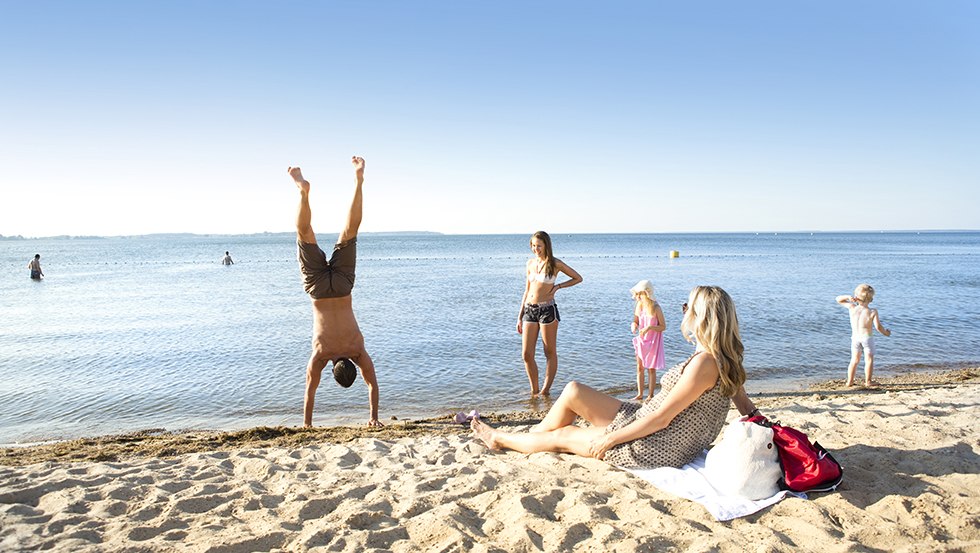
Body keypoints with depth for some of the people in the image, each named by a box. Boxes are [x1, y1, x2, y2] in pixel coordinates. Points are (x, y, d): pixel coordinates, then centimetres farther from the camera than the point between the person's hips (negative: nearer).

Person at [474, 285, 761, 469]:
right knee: (573, 391, 7)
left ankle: (499, 438, 32)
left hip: (655, 449, -9)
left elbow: (661, 418, -24)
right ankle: (531, 433, 31)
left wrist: (610, 438, -16)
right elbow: (747, 407, 6)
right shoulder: (724, 359, 4)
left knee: (561, 436, 6)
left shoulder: (705, 363, -26)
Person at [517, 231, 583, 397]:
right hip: (529, 310, 5)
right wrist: (520, 316, 14)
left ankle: (546, 389, 14)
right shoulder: (530, 263, 11)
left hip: (547, 310, -5)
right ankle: (534, 390, 16)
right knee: (527, 355, 2)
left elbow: (578, 278, 5)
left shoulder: (555, 263, -3)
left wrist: (557, 286, -5)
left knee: (550, 352, 5)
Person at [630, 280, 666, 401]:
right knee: (639, 367, 8)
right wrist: (634, 325, -14)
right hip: (641, 341, 5)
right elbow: (636, 321, 10)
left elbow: (663, 327, -14)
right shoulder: (639, 306, -2)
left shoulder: (656, 309, -17)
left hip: (653, 341, -5)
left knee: (651, 369, 3)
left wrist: (649, 327, -28)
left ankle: (650, 395, 13)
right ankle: (640, 393, 18)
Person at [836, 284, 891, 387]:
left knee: (854, 360, 14)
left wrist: (848, 297, -12)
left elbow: (838, 299, 5)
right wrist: (885, 332, 3)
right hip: (867, 338, -3)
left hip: (855, 338, 4)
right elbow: (878, 327, -15)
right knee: (869, 360, 9)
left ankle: (850, 381, 13)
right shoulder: (873, 312, -13)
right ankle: (868, 381, 11)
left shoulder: (852, 308, -5)